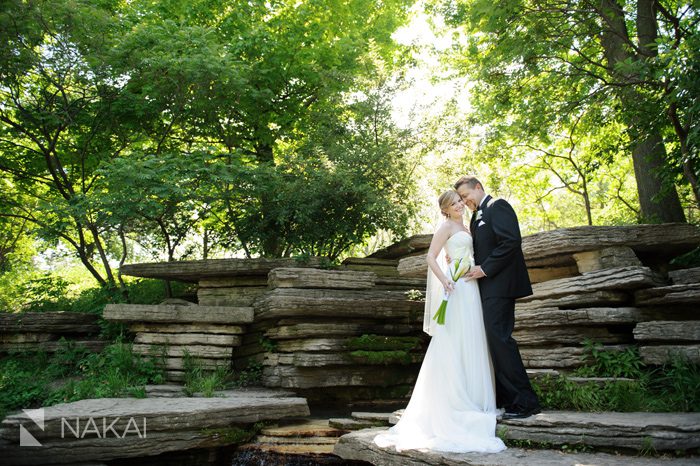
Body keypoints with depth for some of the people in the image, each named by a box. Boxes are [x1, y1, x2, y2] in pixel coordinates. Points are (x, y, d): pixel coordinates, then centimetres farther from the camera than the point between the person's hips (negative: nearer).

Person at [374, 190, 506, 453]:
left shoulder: (465, 229, 21)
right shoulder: (446, 226, -3)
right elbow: (431, 257, -12)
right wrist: (443, 279, -25)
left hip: (471, 289, 9)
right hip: (457, 288, -8)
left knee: (471, 343, 10)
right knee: (454, 342, -7)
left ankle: (471, 397, 18)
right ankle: (453, 400, -2)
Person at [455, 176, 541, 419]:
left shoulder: (497, 206, -5)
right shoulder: (477, 216, 23)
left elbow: (511, 241, -18)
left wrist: (484, 269, -17)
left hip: (499, 284, -10)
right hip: (487, 286, 10)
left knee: (498, 337, -14)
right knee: (492, 338, 8)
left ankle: (525, 401, -10)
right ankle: (503, 397, 12)